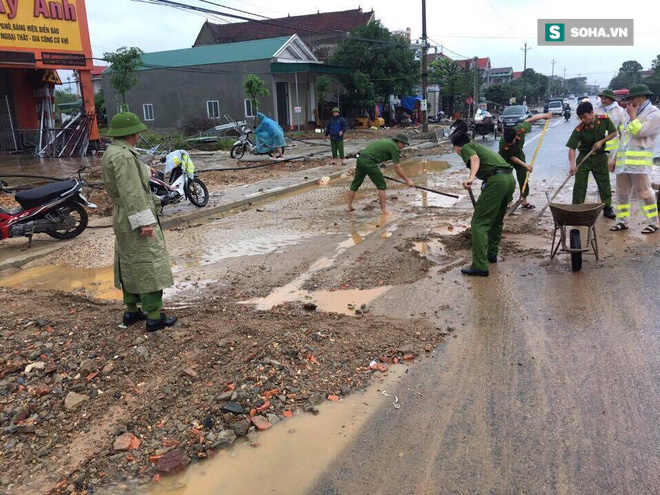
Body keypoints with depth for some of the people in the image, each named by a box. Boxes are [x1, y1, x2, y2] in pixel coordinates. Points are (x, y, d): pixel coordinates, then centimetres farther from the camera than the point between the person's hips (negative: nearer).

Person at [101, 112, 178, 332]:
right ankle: (154, 317, 1)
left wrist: (157, 200, 23)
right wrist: (145, 221, -27)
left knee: (130, 265, 17)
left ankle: (131, 311, 27)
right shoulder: (123, 155, -21)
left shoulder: (111, 152, 11)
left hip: (123, 218, 11)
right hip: (135, 220, -10)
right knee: (149, 266, -4)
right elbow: (131, 192, -26)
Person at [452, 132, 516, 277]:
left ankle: (480, 266, -13)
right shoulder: (480, 147, 34)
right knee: (497, 220, 26)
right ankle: (492, 254, 39)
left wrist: (471, 178, -34)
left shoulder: (466, 148, 9)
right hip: (510, 179, 9)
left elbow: (475, 158, -16)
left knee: (479, 223, -7)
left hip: (496, 180, -9)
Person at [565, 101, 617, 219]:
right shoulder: (579, 130, -22)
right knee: (579, 185, -4)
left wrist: (601, 141, -15)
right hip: (584, 157, -2)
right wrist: (572, 164, -41)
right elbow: (572, 148, -26)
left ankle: (607, 208, 21)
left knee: (604, 183, 8)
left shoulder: (604, 120, -14)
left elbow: (613, 133, 1)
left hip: (600, 156, 2)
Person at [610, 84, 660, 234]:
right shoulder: (636, 113, 22)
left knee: (644, 192, -6)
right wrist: (616, 157, 21)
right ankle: (622, 221, 17)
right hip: (623, 160, 8)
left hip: (640, 161, -8)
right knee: (622, 192, 9)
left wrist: (632, 116, -5)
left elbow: (639, 132, -16)